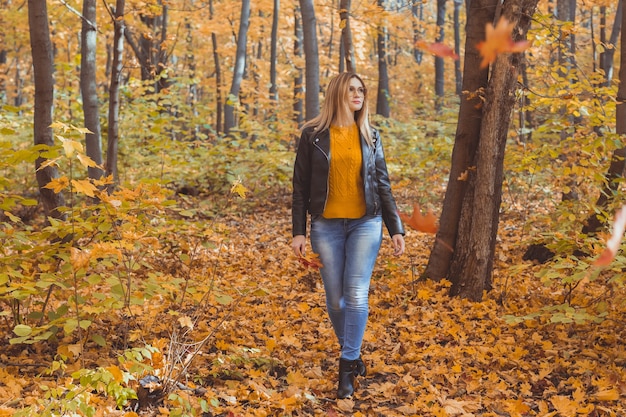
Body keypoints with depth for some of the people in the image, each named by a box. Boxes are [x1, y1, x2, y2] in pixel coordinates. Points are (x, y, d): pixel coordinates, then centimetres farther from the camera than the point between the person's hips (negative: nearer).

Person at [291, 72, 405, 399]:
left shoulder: (370, 136, 5)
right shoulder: (313, 135, 0)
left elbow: (382, 185, 8)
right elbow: (300, 186, 2)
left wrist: (396, 229, 3)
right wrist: (298, 231, -3)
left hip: (365, 224, 1)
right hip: (326, 225, 0)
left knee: (356, 295, -10)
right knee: (335, 299, 5)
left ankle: (347, 367, -2)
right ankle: (352, 354, 27)